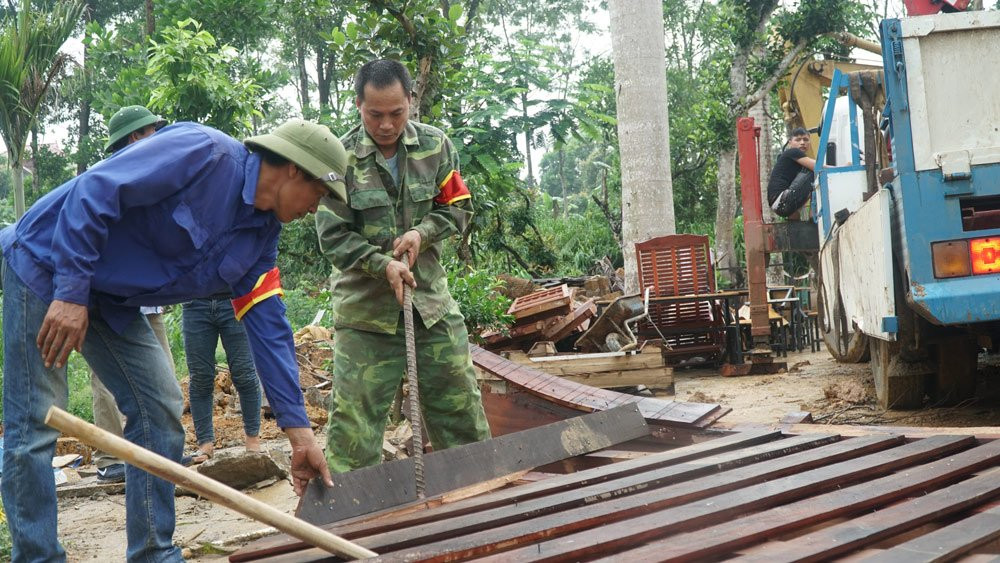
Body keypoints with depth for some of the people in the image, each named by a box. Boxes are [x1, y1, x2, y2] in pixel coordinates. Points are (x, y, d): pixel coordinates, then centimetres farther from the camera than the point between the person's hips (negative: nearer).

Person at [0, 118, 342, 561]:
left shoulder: (262, 234, 2)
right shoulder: (204, 152, -23)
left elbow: (268, 326, 2)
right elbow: (93, 192, -27)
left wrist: (299, 431, -2)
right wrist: (71, 292, -28)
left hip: (110, 299, 9)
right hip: (46, 264, -8)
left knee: (159, 411, 4)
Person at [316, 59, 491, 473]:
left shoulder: (435, 145, 1)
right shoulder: (341, 158, -9)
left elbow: (457, 207, 9)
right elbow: (332, 235, -7)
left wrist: (422, 233, -10)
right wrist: (382, 264, -20)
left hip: (431, 300, 3)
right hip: (365, 308, -3)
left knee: (460, 405, 9)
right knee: (353, 419, -3)